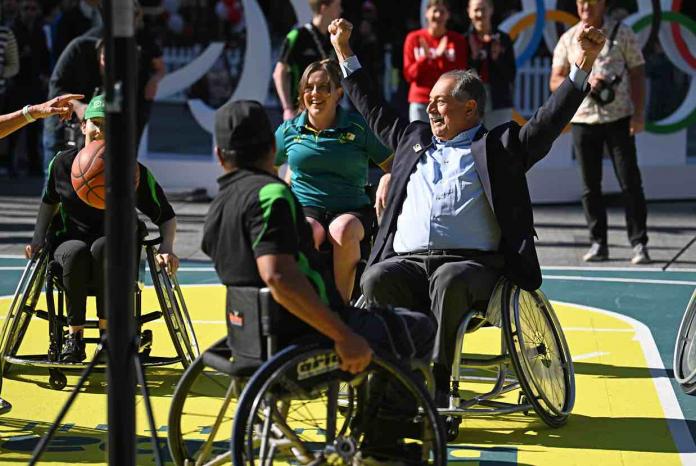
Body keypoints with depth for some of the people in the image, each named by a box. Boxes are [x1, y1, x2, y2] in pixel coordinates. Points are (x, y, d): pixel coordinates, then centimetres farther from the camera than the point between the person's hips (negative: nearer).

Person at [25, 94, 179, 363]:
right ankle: (74, 335, -24)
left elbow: (166, 217, 3)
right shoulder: (63, 163, 0)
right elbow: (49, 202, 20)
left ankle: (107, 331, -28)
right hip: (68, 243, 1)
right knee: (77, 251, -37)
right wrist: (38, 240, 7)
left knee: (103, 245, -38)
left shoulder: (135, 172, -6)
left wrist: (166, 249, -14)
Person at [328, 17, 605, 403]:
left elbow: (549, 121, 5)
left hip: (472, 264, -3)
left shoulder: (499, 146, 15)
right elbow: (372, 110, 40)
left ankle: (436, 380, -35)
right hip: (408, 262, 4)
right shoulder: (413, 139, 29)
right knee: (376, 280, -29)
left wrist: (582, 65, -6)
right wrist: (344, 52, 42)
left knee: (450, 280, -38)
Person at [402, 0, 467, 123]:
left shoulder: (457, 40, 3)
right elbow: (409, 75, 4)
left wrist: (442, 56, -16)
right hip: (420, 102, 1)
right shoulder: (414, 38, 5)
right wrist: (425, 58, -13)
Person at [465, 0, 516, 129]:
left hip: (499, 104, 1)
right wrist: (473, 57, -13)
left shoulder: (503, 39, 5)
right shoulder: (465, 40, 3)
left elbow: (511, 73, 3)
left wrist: (497, 58, -12)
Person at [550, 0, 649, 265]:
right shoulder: (568, 40, 8)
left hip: (619, 118, -2)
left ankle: (639, 244, 0)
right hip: (583, 120, 2)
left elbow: (637, 74, 4)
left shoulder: (622, 34, 4)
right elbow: (555, 82, 5)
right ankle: (598, 244, 11)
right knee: (590, 186, 4)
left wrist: (639, 113, -5)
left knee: (630, 183, -4)